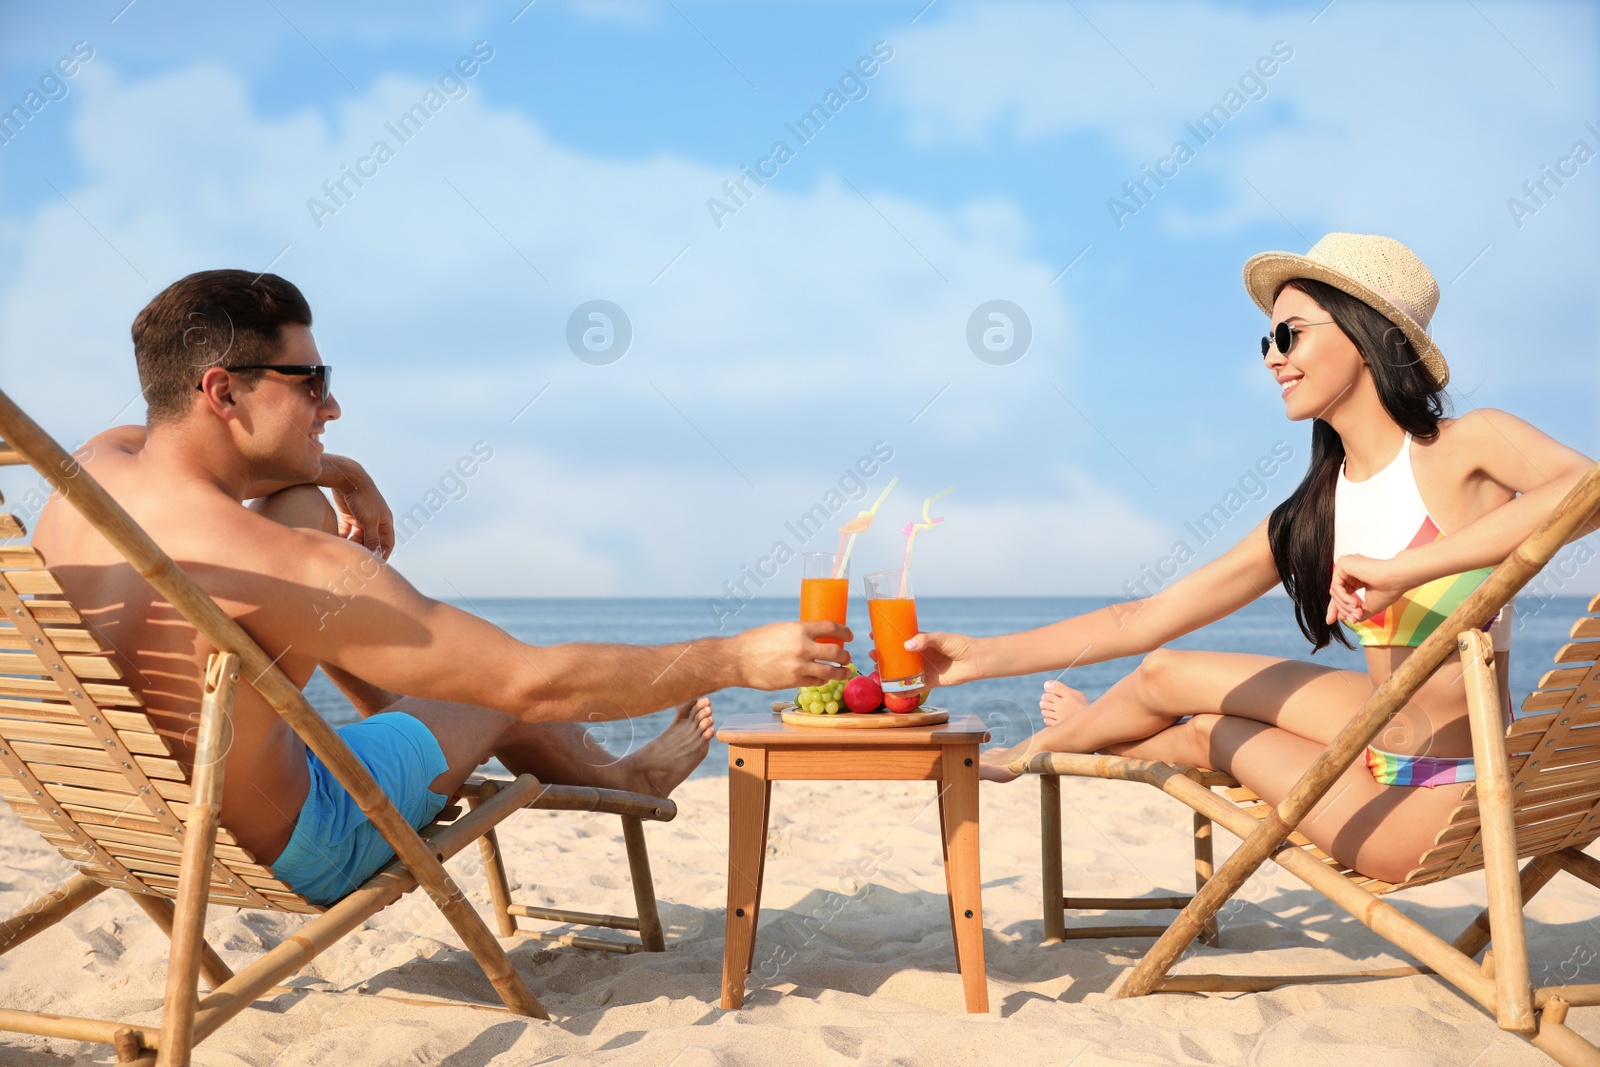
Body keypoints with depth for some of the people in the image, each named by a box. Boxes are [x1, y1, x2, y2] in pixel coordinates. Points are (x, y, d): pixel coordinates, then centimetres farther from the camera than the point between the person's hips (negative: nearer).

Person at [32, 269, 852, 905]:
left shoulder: (92, 472, -11)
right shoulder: (281, 569, -35)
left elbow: (150, 445, 19)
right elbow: (536, 681, -33)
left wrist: (329, 471, 8)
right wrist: (737, 659, -24)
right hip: (293, 861, -7)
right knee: (501, 690, 14)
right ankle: (617, 778, 48)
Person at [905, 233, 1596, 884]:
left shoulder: (1469, 446, -12)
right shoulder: (1310, 516, 5)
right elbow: (1143, 620, 3)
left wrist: (1403, 569, -34)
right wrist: (983, 657, -4)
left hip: (1450, 798, -5)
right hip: (1386, 748, 5)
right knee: (1165, 671, 8)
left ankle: (1047, 744, 39)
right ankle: (1046, 750, 44)